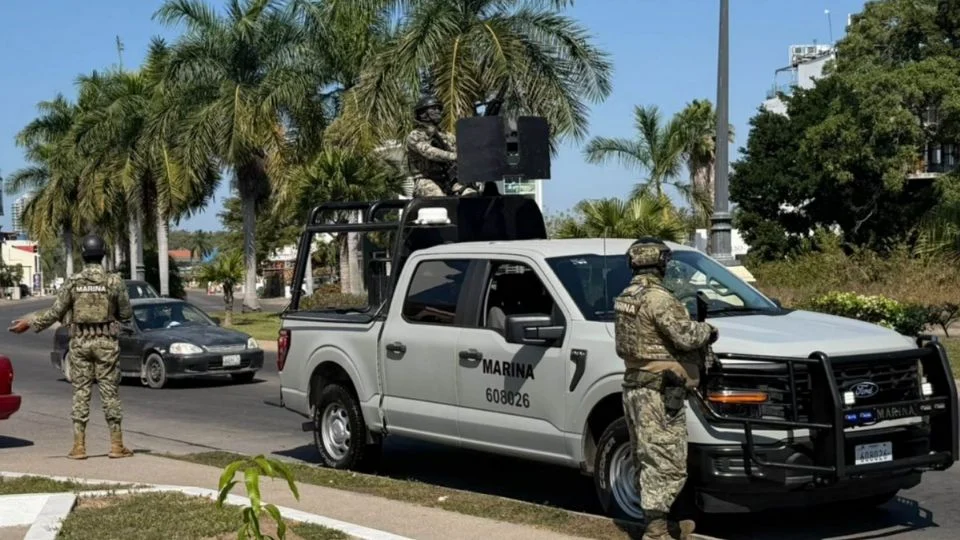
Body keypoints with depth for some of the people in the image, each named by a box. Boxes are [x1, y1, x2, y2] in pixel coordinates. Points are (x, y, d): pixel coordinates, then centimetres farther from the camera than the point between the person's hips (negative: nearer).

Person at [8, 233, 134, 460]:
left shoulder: (73, 281, -3)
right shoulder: (114, 281, -6)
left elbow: (56, 312, -2)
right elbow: (126, 315, -1)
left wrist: (29, 324, 9)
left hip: (80, 342, 1)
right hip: (106, 342, -1)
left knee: (80, 392, 6)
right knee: (109, 392, 3)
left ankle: (79, 446, 5)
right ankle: (116, 445, 3)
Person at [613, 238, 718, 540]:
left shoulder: (625, 298, 13)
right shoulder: (658, 299, -16)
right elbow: (686, 336, -19)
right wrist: (707, 330, 3)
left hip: (634, 387, 10)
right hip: (658, 392, -10)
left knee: (648, 461, 14)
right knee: (665, 462, -7)